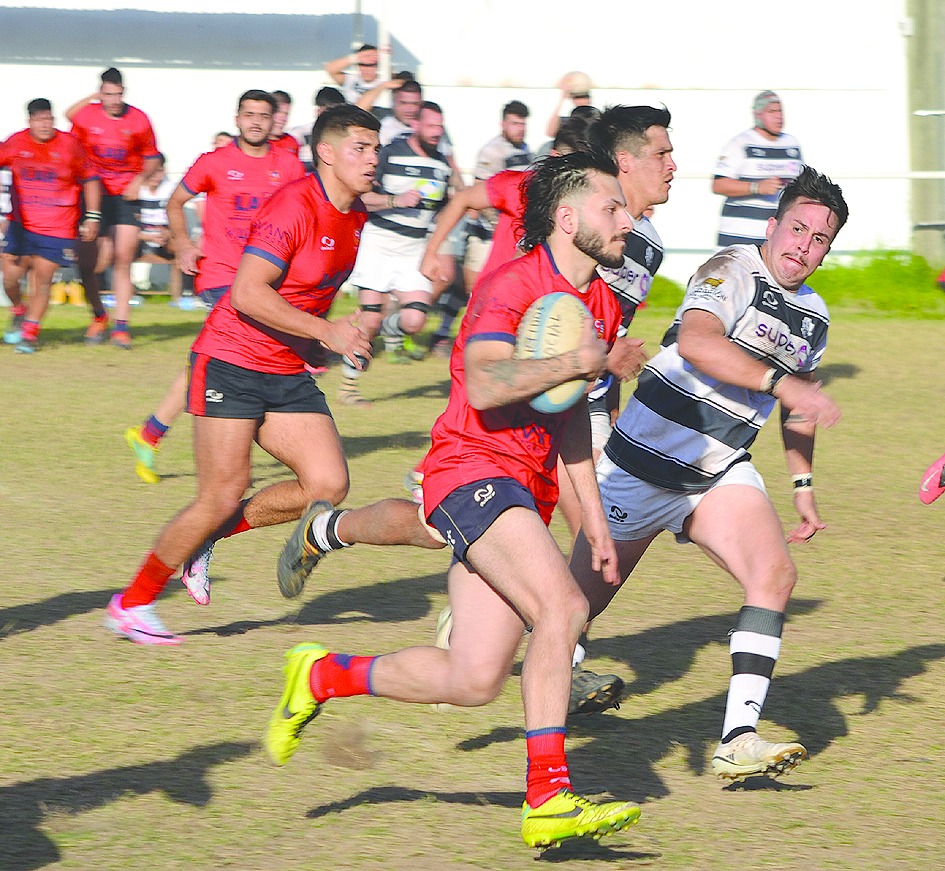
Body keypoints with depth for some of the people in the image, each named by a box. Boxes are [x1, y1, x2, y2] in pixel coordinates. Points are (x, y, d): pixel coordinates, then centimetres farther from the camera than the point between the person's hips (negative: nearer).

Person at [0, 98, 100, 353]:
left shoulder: (69, 145, -5)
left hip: (58, 228, -2)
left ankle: (30, 332, 10)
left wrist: (92, 217, 0)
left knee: (42, 278, -6)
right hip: (21, 224, 2)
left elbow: (90, 179, 4)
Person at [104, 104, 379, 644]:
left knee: (328, 484, -7)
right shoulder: (294, 207, -19)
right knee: (223, 495, -9)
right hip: (232, 363, -8)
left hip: (288, 374, 8)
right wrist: (326, 331, -25)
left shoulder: (355, 216, 8)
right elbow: (247, 294, -25)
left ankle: (208, 535, 12)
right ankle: (132, 604, 9)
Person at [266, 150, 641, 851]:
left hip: (526, 493, 9)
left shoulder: (602, 305, 15)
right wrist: (574, 362, -23)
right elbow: (486, 386, -29)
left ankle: (324, 676, 23)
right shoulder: (511, 285, -13)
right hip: (472, 472, -9)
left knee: (473, 681, 2)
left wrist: (593, 512, 22)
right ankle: (549, 800, -25)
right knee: (562, 607, -28)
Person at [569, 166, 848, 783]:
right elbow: (694, 341, -35)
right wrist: (779, 381, -41)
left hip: (721, 473, 6)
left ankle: (738, 742, -26)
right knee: (582, 597, 6)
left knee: (775, 574, -19)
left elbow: (797, 404, 26)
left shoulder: (814, 315, 9)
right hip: (645, 462, -6)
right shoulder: (732, 271, -16)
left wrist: (803, 484, 21)